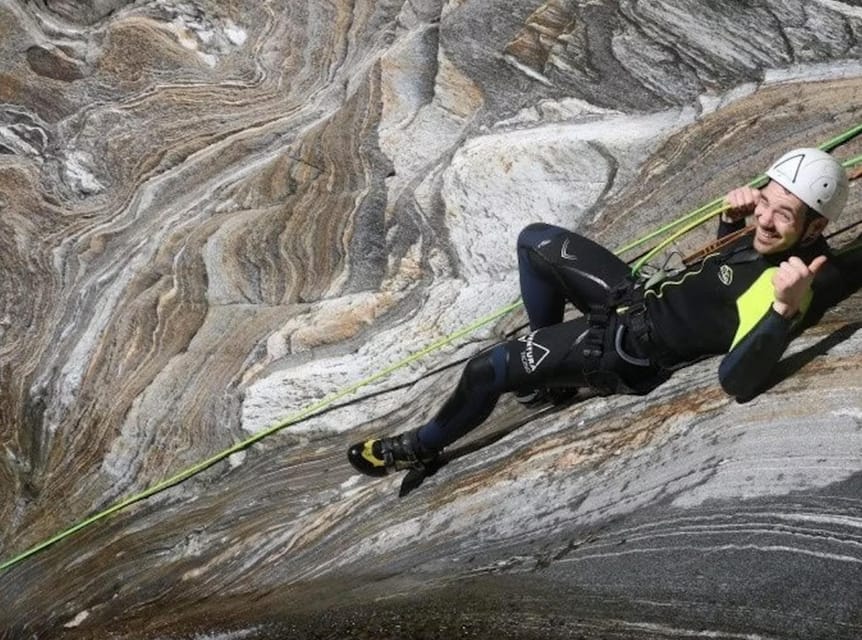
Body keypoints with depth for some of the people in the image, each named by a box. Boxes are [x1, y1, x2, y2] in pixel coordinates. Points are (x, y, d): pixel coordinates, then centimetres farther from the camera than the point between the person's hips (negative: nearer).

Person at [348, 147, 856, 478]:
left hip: (633, 351, -9)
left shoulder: (799, 280, -30)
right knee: (538, 241, 15)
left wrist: (785, 309, -53)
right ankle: (546, 370, 27)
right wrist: (734, 217, -5)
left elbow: (737, 381, -39)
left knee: (488, 370, -12)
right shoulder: (773, 235, -5)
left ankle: (421, 448, 17)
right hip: (643, 292, 9)